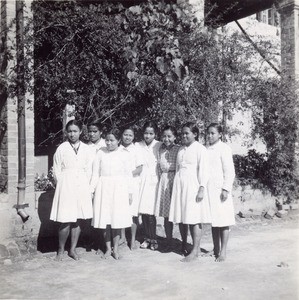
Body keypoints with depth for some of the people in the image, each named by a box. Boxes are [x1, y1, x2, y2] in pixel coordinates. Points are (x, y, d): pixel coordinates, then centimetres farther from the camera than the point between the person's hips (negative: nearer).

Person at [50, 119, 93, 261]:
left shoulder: (86, 149, 6)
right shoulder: (61, 148, -1)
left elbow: (88, 170, 10)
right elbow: (57, 171, 1)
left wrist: (84, 185, 3)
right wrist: (63, 185, 0)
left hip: (82, 186, 3)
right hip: (66, 187, -3)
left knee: (78, 220, 6)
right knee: (66, 221, -5)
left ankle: (73, 249, 19)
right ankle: (61, 250, 14)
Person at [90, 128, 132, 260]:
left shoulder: (123, 155, 3)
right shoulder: (101, 153, 3)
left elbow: (127, 175, 6)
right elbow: (95, 173, 5)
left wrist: (129, 192, 5)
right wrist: (91, 189, 2)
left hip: (119, 189, 0)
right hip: (103, 188, 1)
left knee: (117, 219, 1)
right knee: (105, 219, 3)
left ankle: (115, 248, 15)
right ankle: (108, 248, 17)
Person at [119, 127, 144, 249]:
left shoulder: (136, 150, 0)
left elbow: (139, 169, -3)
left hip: (132, 183, -2)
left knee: (133, 213, -3)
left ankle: (133, 240, 8)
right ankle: (122, 237, 21)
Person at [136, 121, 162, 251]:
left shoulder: (159, 146, -2)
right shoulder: (138, 146, 5)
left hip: (154, 181, -3)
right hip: (141, 181, 3)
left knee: (150, 212, -6)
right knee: (143, 211, 4)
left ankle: (153, 239, 10)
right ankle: (147, 238, 19)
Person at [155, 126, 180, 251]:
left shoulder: (179, 149, -6)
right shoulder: (161, 150, 10)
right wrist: (161, 179, 8)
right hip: (164, 182, 5)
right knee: (166, 215, 8)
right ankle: (169, 242, 20)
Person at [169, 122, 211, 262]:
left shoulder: (200, 149, -3)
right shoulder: (181, 149, 16)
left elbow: (203, 170, -8)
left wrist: (201, 189, -14)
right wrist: (176, 185, 15)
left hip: (193, 185, -6)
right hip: (179, 184, 6)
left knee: (194, 218, -5)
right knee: (181, 217, 8)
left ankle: (195, 250, 2)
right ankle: (183, 245, 22)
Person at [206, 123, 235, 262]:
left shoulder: (224, 148, -5)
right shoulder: (206, 149, 12)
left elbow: (229, 171, -8)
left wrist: (226, 189, -14)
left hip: (220, 189, -6)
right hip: (209, 189, 6)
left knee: (223, 221, 0)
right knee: (213, 221, 12)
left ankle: (223, 252, 6)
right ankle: (216, 250, 21)